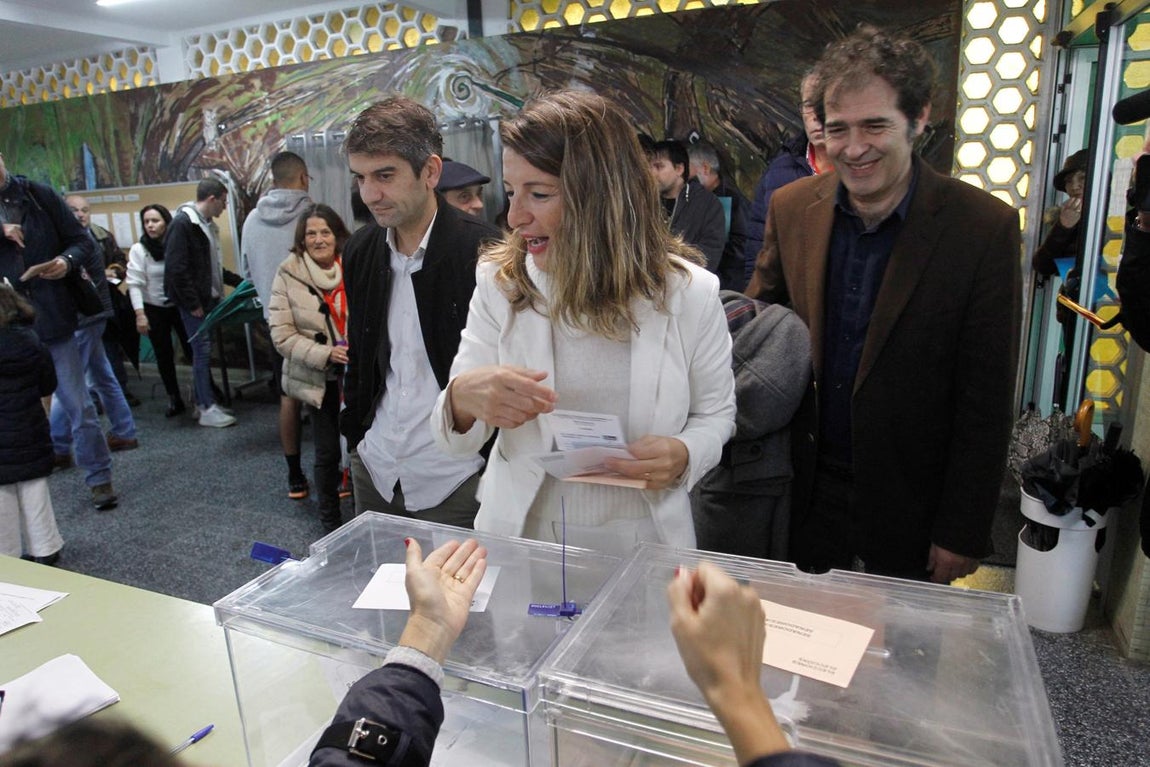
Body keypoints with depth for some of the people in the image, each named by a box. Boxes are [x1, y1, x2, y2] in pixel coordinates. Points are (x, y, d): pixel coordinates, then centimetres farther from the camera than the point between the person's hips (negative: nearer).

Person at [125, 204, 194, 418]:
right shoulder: (138, 249, -7)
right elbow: (134, 284, -10)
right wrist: (140, 314, -17)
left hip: (181, 305, -1)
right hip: (155, 309, 1)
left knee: (193, 349, 1)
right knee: (164, 356, 9)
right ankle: (174, 399, 21)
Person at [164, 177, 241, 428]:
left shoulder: (206, 224, 15)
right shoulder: (182, 223, -15)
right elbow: (176, 268, -20)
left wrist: (238, 281, 23)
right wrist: (192, 303, -19)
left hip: (208, 299, 9)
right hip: (194, 303, -9)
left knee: (204, 352, 12)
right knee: (202, 352, -6)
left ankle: (203, 402, 20)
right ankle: (207, 409, 0)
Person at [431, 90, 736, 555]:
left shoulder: (689, 293, -12)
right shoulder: (500, 284, -9)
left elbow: (715, 414, 2)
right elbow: (454, 439, -7)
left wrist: (683, 455, -20)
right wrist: (461, 398, -31)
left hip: (644, 542, 0)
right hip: (520, 535, 1)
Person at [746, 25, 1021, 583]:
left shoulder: (985, 227, -14)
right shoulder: (791, 208, -5)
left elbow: (986, 401, -11)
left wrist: (962, 531, -9)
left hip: (910, 505, -2)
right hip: (806, 495, 3)